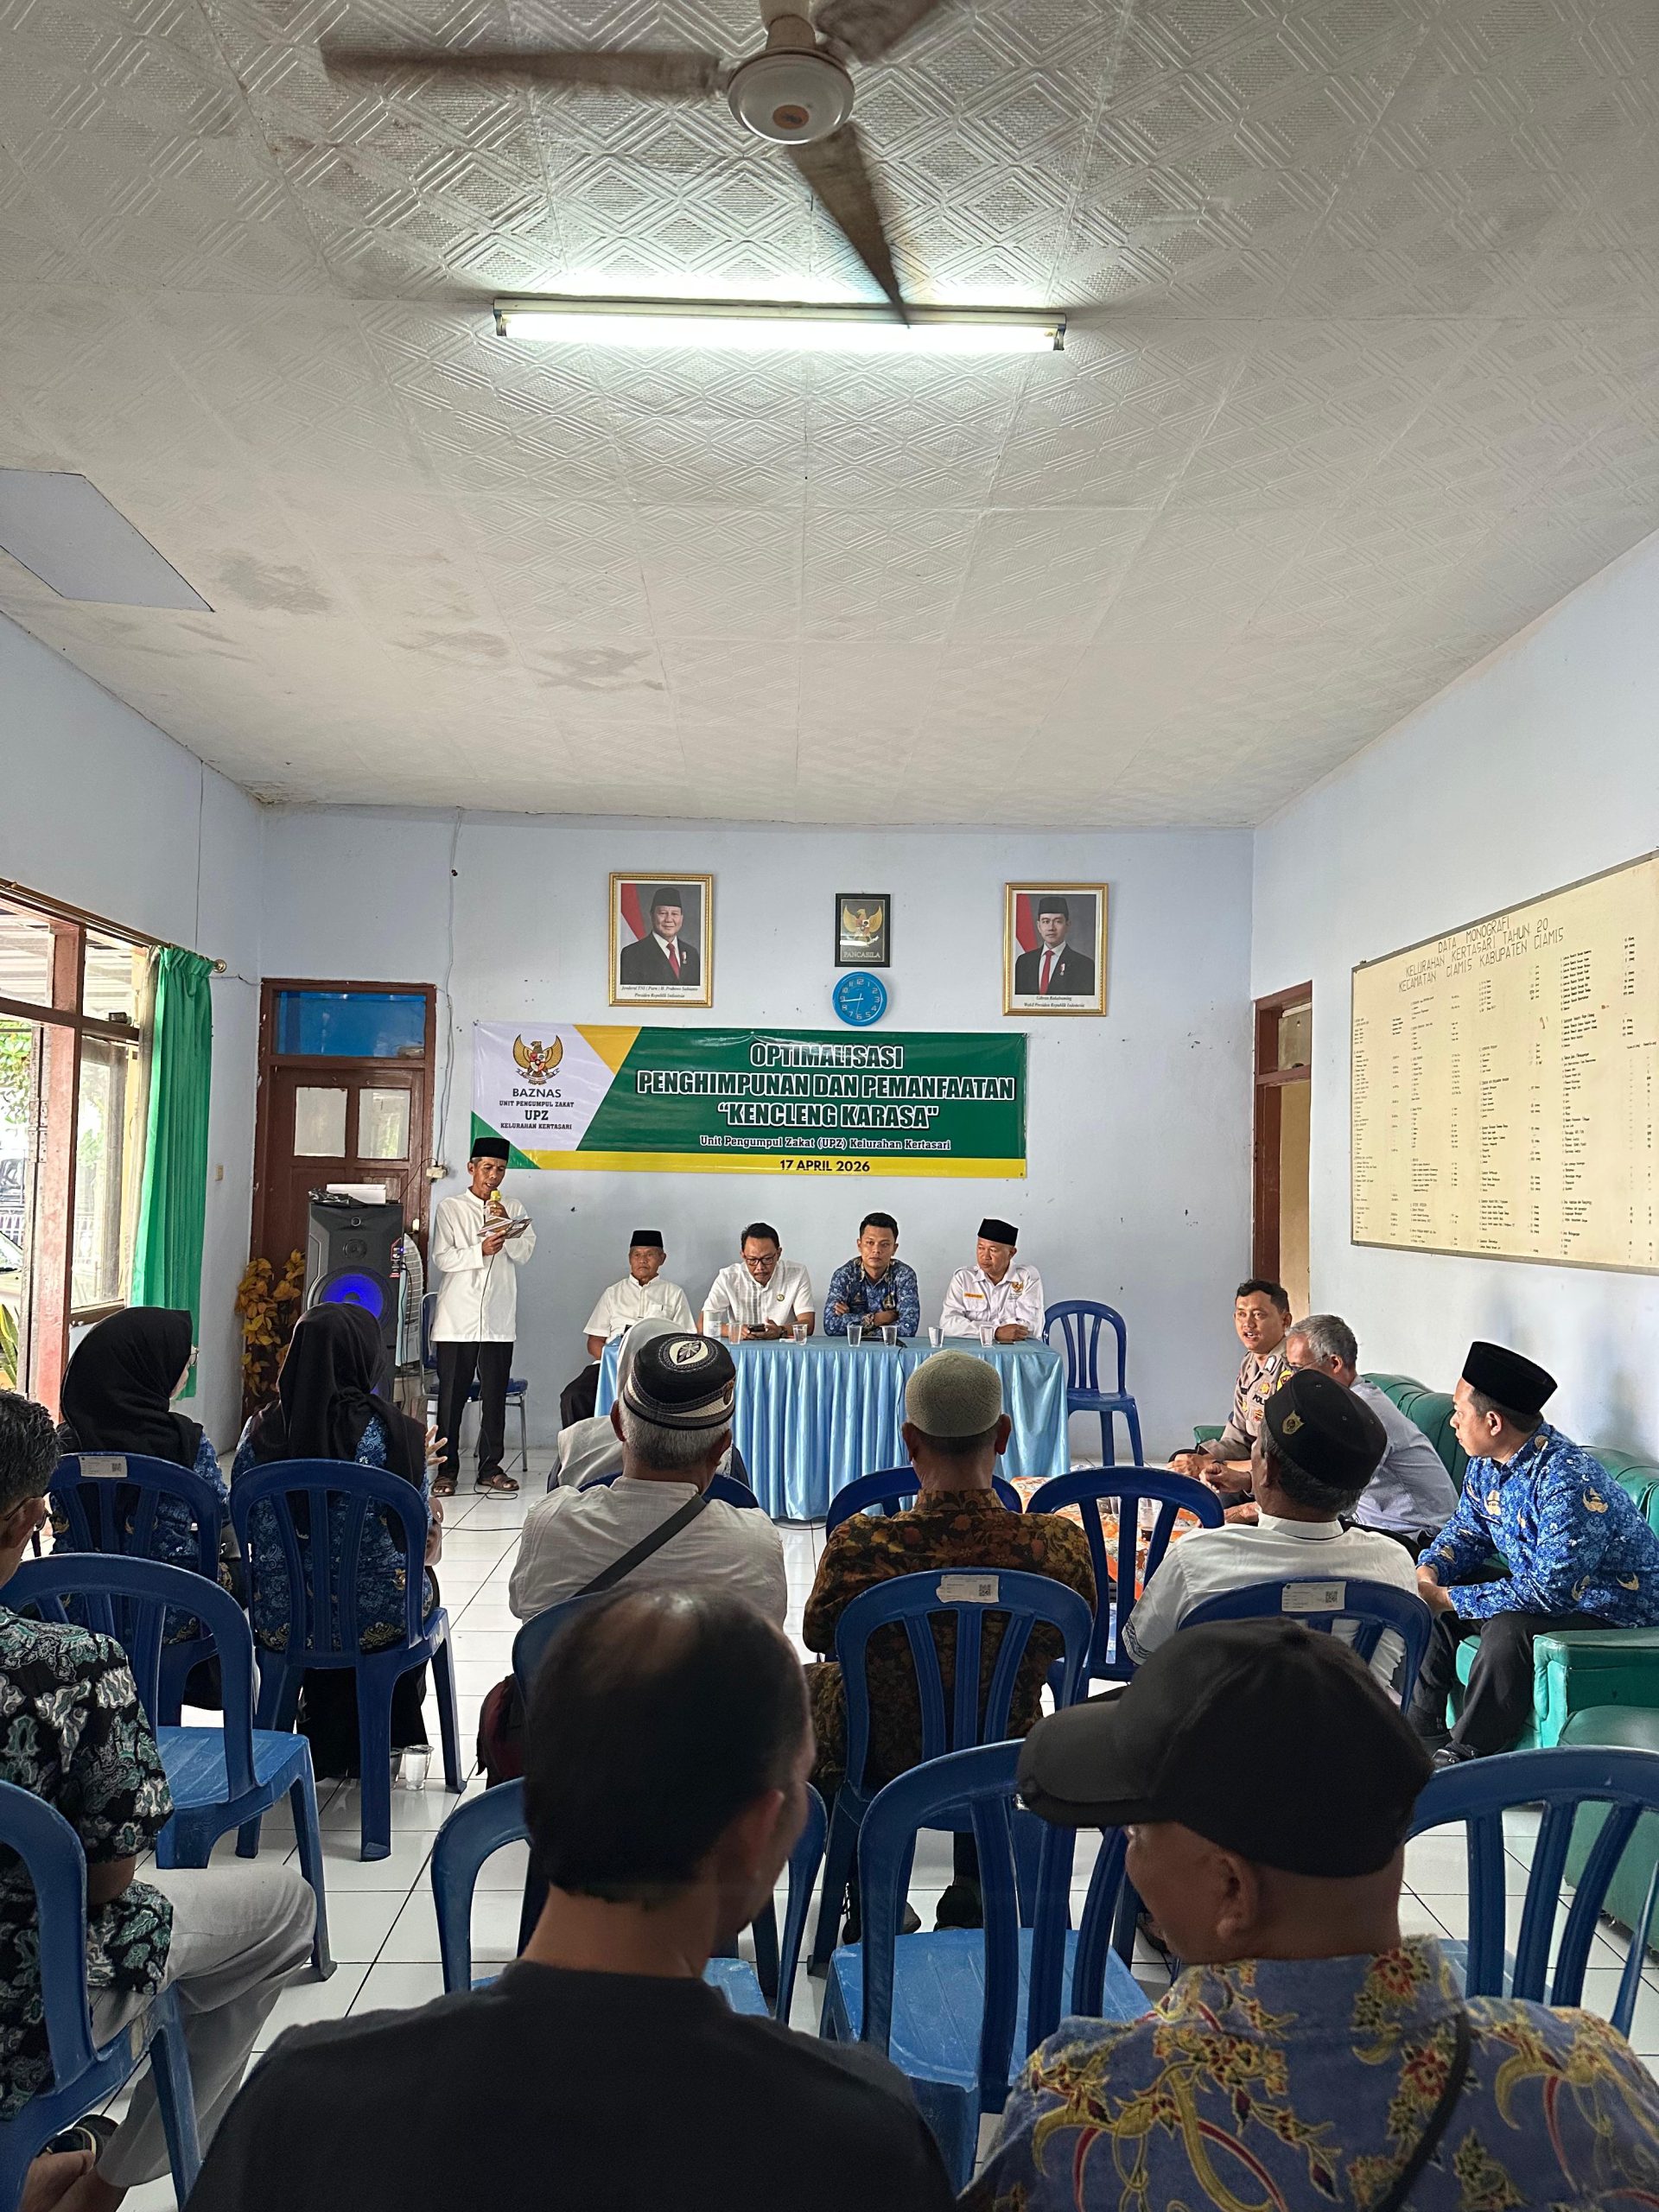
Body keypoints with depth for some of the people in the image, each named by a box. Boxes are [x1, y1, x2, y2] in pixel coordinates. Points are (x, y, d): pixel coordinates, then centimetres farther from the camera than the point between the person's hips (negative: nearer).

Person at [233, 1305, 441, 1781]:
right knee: (417, 1582, 31)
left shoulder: (260, 1433, -8)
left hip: (278, 1623, 3)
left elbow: (243, 1530, 4)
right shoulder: (392, 1430, -17)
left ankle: (326, 1741, 50)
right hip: (377, 1622, -3)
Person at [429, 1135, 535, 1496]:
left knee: (495, 1396, 5)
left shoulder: (513, 1208, 12)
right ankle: (446, 1470, 11)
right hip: (457, 1318, -2)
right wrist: (481, 1250, -18)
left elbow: (524, 1253, 4)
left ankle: (490, 1469, 14)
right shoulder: (450, 1208, 4)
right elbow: (442, 1258, -5)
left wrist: (508, 1226, -11)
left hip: (498, 1320, 2)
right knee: (451, 1396, 2)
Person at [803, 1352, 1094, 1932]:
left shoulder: (860, 1546, -30)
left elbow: (817, 1635, -8)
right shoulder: (1059, 1544, -26)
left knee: (815, 1679, 31)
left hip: (882, 1763, -1)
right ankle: (973, 1891, 41)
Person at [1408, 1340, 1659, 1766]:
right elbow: (1467, 1531, 11)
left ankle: (1464, 1759, -18)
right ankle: (1423, 1732, 5)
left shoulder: (1569, 1482, -32)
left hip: (1614, 1607, -9)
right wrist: (1428, 1572, -11)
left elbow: (1551, 1591, -35)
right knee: (1428, 1605, -2)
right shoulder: (1487, 1462, -4)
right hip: (1539, 1583, 9)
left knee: (1509, 1629, -33)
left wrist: (1448, 1599, -30)